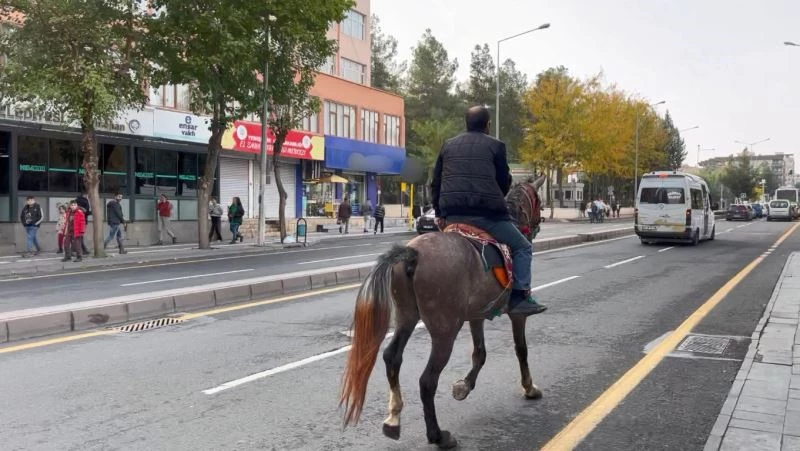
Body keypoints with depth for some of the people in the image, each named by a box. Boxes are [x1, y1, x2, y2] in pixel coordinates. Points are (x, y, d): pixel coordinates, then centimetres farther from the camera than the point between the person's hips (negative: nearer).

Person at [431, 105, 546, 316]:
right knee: (522, 247, 10)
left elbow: (436, 182, 17)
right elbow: (504, 182, 7)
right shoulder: (495, 145, 4)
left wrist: (439, 211, 24)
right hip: (486, 213, -5)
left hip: (452, 214, 5)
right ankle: (520, 297, 0)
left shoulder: (448, 145, 17)